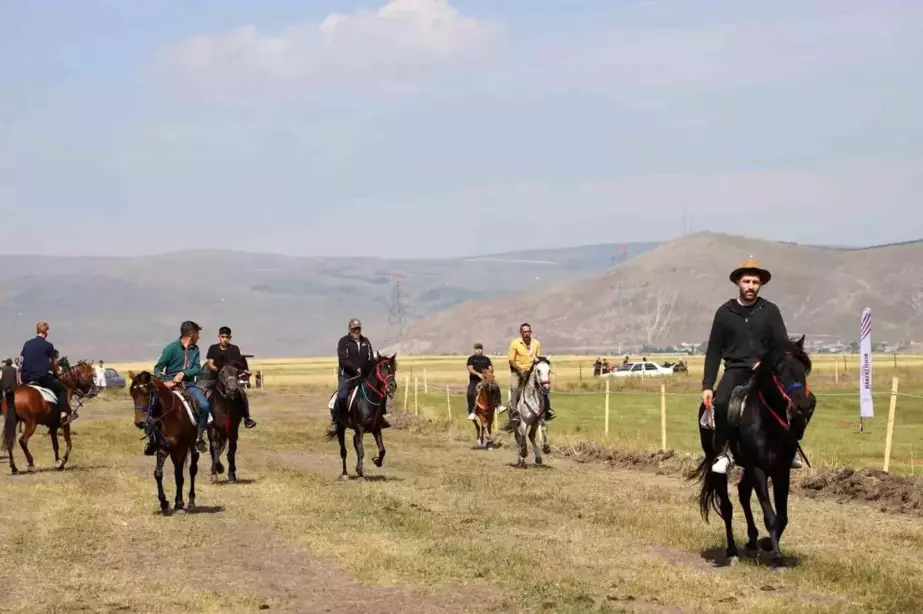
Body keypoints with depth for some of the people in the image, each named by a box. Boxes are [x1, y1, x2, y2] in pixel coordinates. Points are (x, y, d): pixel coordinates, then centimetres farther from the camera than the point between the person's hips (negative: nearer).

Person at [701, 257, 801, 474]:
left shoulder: (770, 311, 6)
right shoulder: (725, 312, 6)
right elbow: (713, 352, 7)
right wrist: (707, 386, 0)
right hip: (735, 370, -1)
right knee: (720, 403, -31)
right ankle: (723, 452, -12)